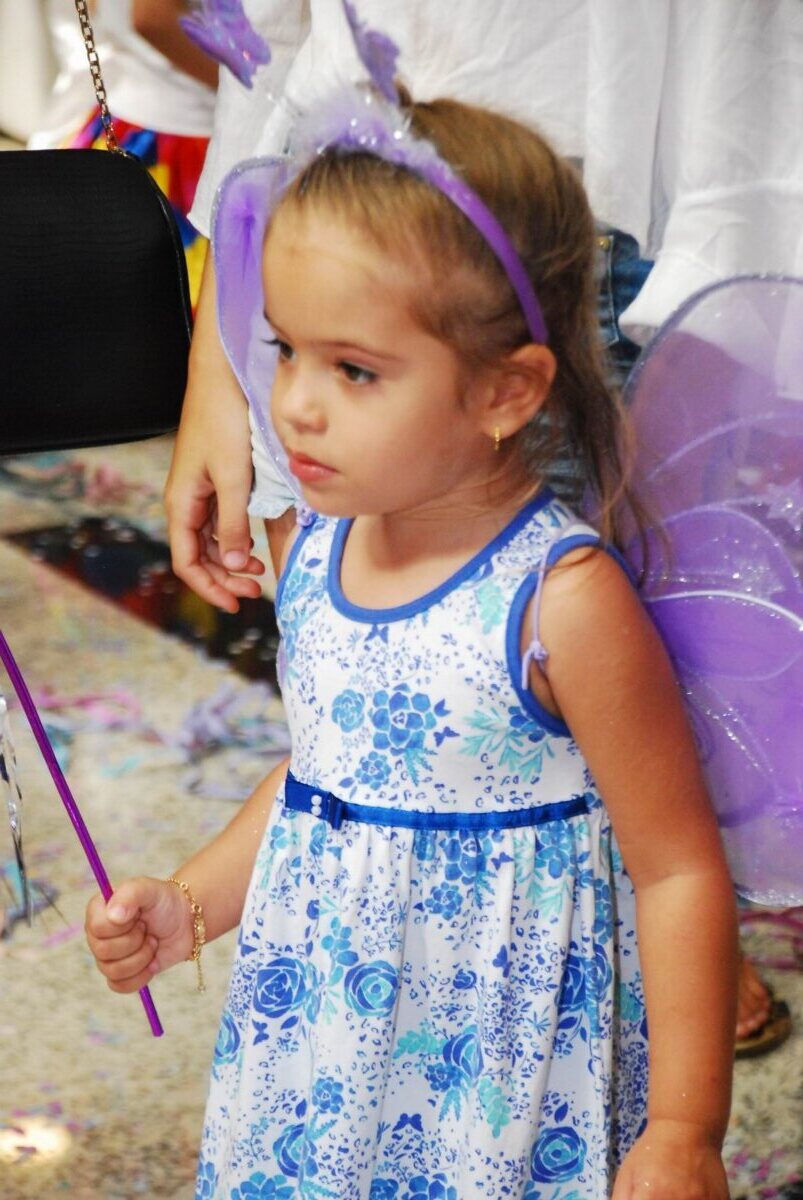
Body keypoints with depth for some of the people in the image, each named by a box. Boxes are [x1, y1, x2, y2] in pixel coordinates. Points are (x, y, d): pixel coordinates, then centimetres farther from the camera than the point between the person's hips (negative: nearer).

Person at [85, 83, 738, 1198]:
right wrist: (191, 904, 7)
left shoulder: (564, 601, -23)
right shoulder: (313, 550, -2)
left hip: (502, 1061, -6)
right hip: (321, 1038, 6)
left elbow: (680, 870, -17)